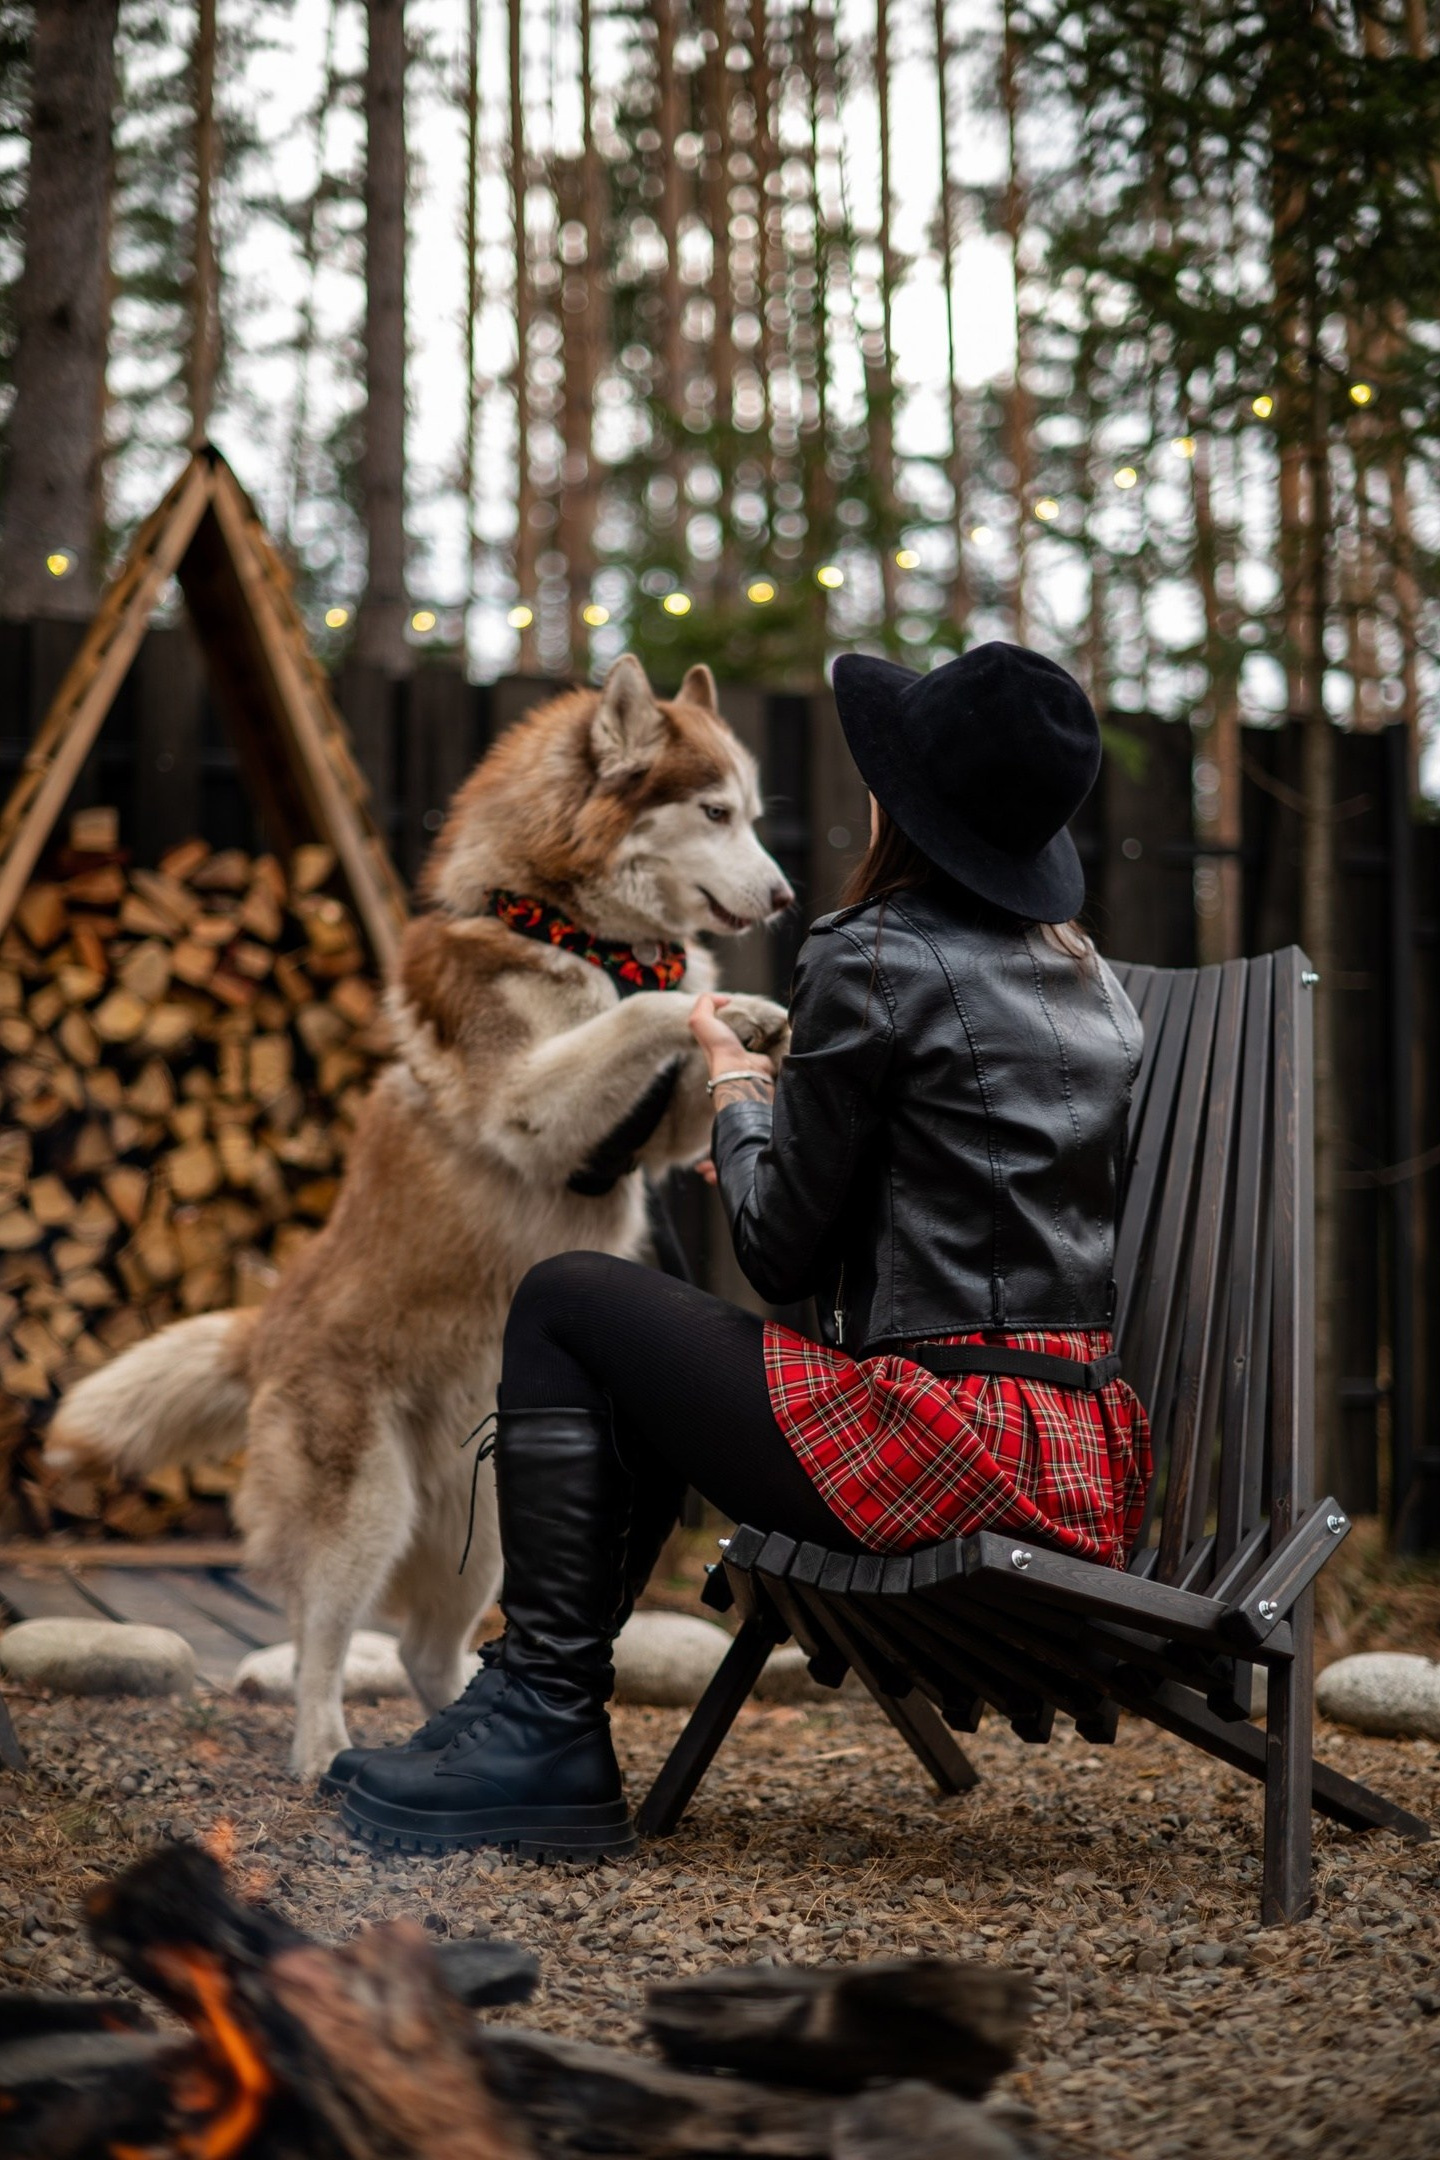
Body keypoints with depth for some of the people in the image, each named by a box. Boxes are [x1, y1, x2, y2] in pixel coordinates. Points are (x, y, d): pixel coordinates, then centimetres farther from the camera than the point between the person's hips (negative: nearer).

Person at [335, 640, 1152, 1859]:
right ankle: (529, 1706, 31)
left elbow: (783, 1250, -5)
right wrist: (786, 1094, 27)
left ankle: (549, 1731, 5)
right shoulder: (1090, 978, 15)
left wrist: (739, 1084, 13)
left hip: (948, 1454, -9)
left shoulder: (876, 957, -8)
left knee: (564, 1308, 8)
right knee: (650, 1354, 27)